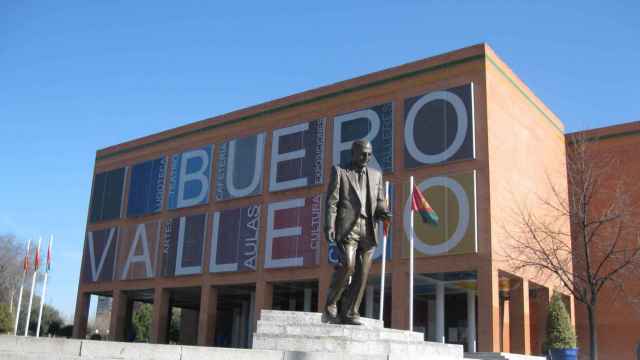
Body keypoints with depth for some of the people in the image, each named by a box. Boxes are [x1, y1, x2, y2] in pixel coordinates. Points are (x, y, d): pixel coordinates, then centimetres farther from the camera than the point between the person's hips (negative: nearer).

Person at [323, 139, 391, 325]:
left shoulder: (376, 175, 22)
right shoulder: (339, 172, 11)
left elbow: (380, 203, 20)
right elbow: (332, 201, 2)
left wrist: (383, 212, -3)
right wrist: (329, 226, -11)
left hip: (368, 229, 4)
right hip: (347, 226, -4)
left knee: (362, 274, -1)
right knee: (347, 264, -20)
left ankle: (349, 314, 5)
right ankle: (330, 307, -4)